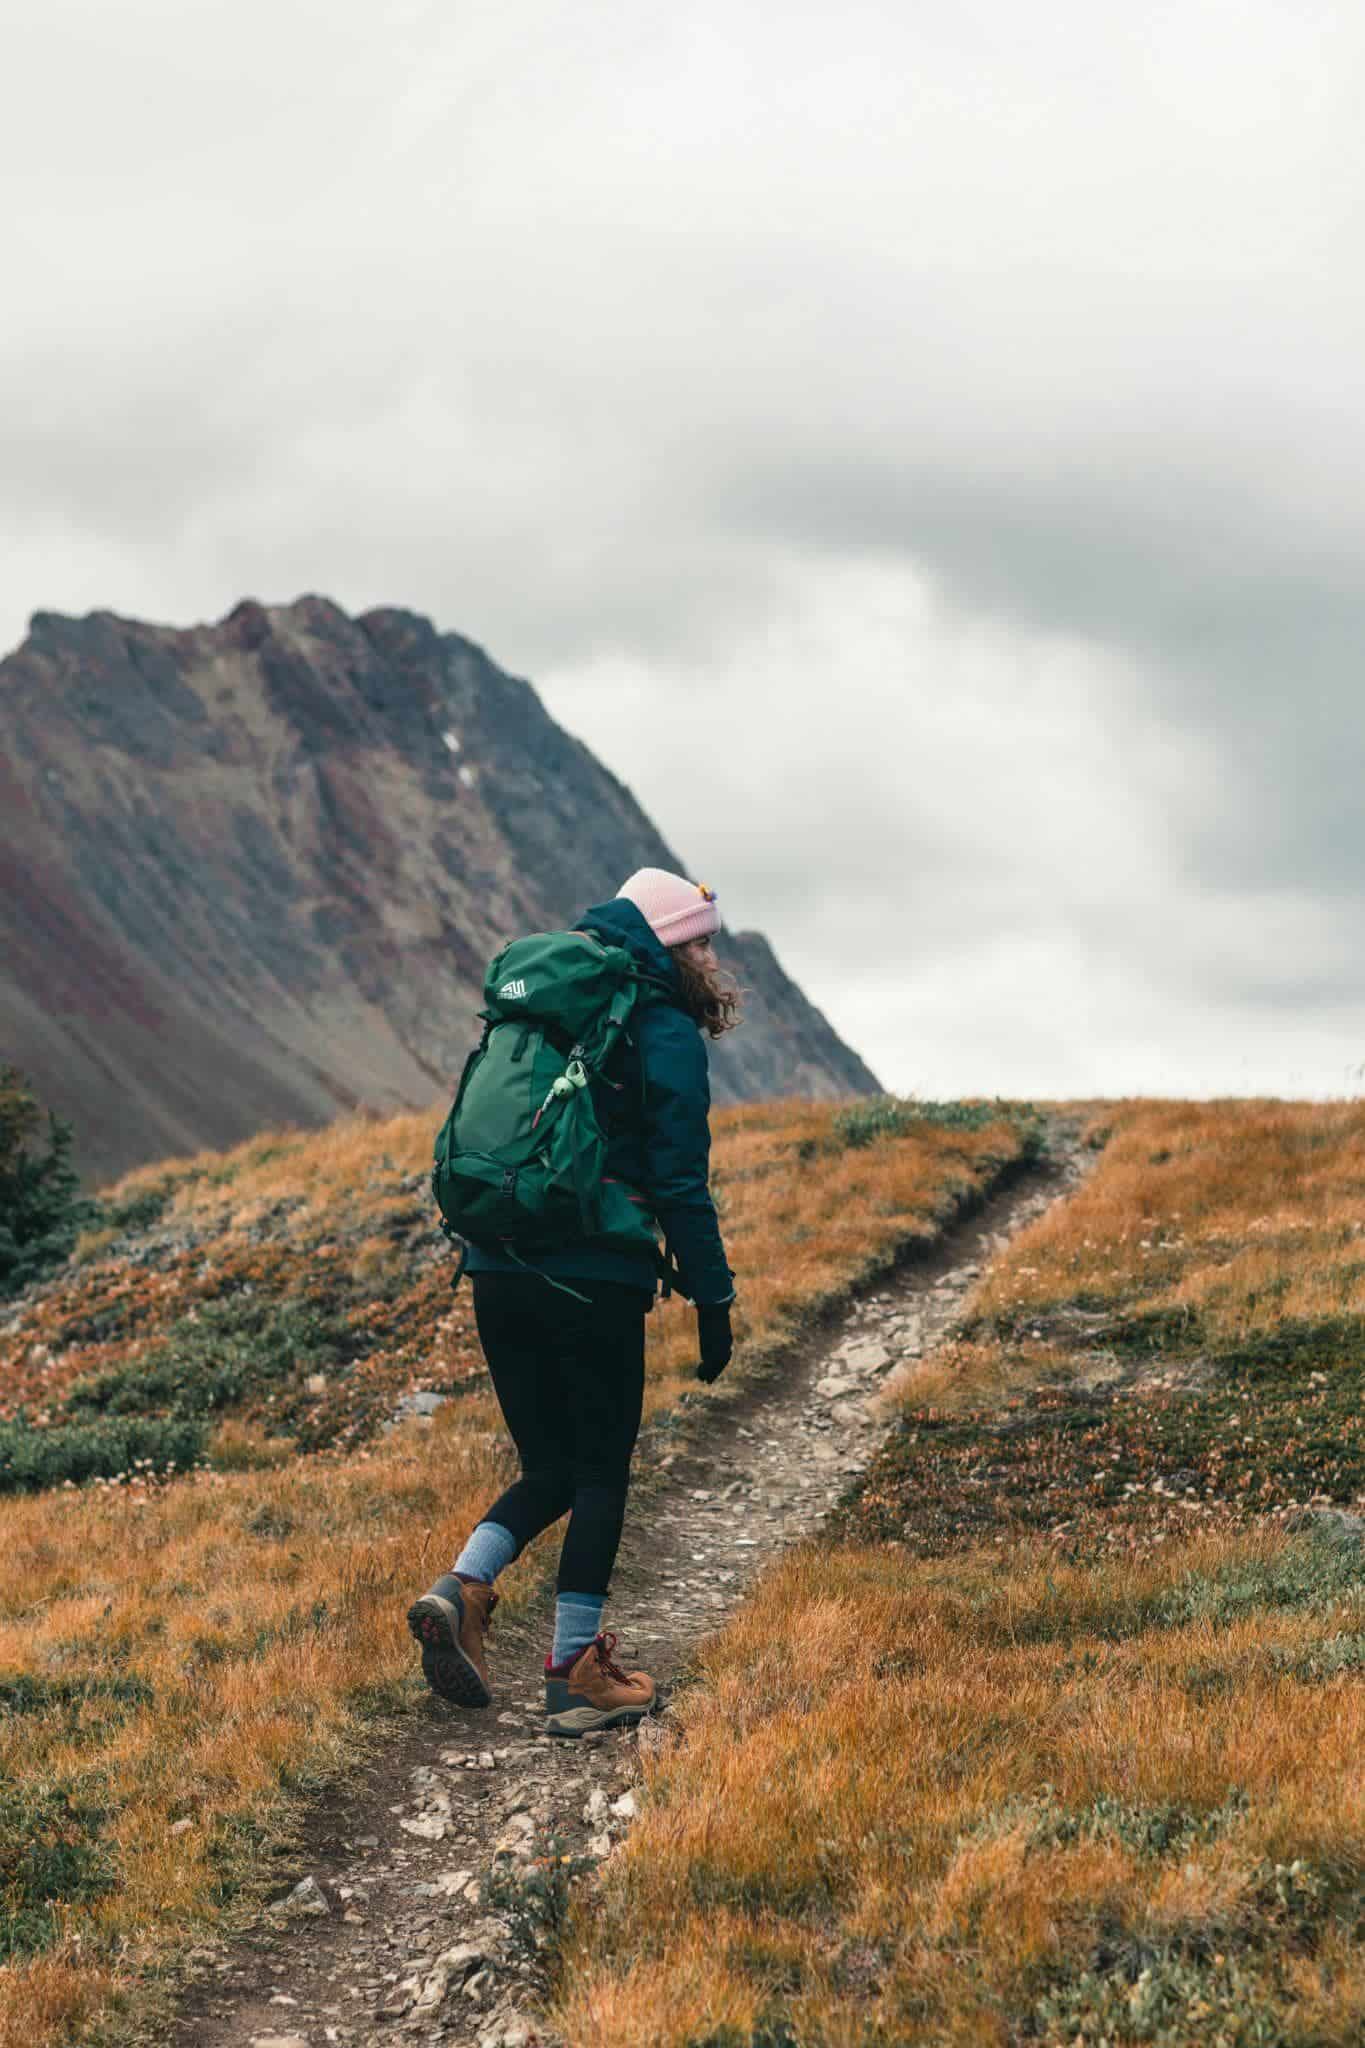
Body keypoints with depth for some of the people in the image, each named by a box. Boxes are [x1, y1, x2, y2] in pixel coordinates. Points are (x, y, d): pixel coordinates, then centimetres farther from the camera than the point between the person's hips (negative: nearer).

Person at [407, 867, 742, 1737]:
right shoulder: (667, 1036, -5)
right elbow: (680, 1182, -9)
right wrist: (714, 1299, -4)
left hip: (497, 1274, 6)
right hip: (596, 1282, -6)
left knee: (551, 1467, 16)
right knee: (601, 1471, 6)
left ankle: (461, 1589, -6)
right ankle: (575, 1673, 6)